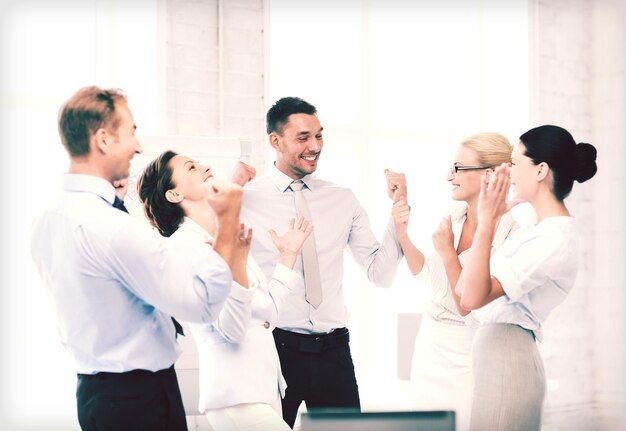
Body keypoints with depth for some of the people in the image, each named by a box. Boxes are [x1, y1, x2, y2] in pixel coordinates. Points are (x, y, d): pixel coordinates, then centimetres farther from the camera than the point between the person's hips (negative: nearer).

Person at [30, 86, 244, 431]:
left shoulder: (46, 221, 3)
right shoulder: (115, 227, -26)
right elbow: (203, 303, -22)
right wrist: (229, 221, -16)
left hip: (91, 390, 9)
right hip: (141, 398, -9)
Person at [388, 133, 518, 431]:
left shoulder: (508, 235, -20)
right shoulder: (453, 217, 0)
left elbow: (471, 308, -21)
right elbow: (425, 272, 14)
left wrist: (448, 253, -24)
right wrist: (402, 232, 4)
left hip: (466, 361, -7)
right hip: (430, 348, 7)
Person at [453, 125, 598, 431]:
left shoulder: (553, 241, -18)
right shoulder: (541, 230, 13)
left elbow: (473, 298, -28)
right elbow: (464, 289, 11)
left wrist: (486, 222, -28)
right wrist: (489, 220, 12)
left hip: (505, 360, -10)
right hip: (495, 356, 10)